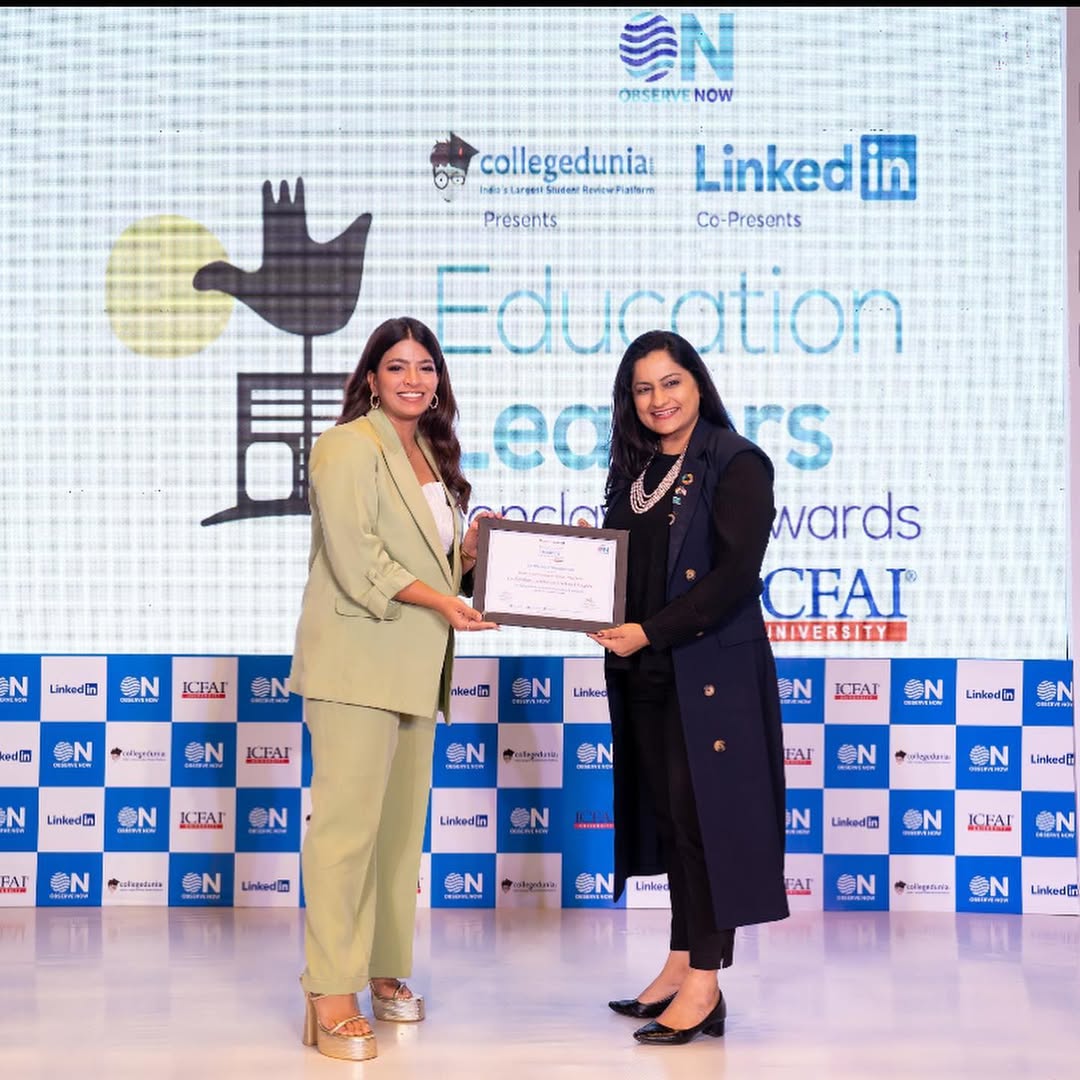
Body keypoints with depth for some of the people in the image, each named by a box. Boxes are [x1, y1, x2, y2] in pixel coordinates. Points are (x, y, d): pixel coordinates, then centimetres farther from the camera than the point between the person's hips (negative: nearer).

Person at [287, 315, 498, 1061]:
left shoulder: (430, 454, 19)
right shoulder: (350, 447, -7)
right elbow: (356, 558, -16)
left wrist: (471, 551, 6)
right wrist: (440, 599, -22)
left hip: (414, 669, 8)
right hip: (355, 664, -8)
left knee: (402, 825, 10)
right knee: (347, 821, -10)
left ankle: (385, 969, 20)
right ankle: (330, 999, -7)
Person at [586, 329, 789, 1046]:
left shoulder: (736, 464, -8)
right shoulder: (635, 469, 14)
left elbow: (734, 575, -16)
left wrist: (649, 632, -19)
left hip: (712, 669, -7)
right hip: (644, 674, 7)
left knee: (703, 813, -3)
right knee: (665, 813, 11)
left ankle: (705, 986, 4)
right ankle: (680, 965, 20)